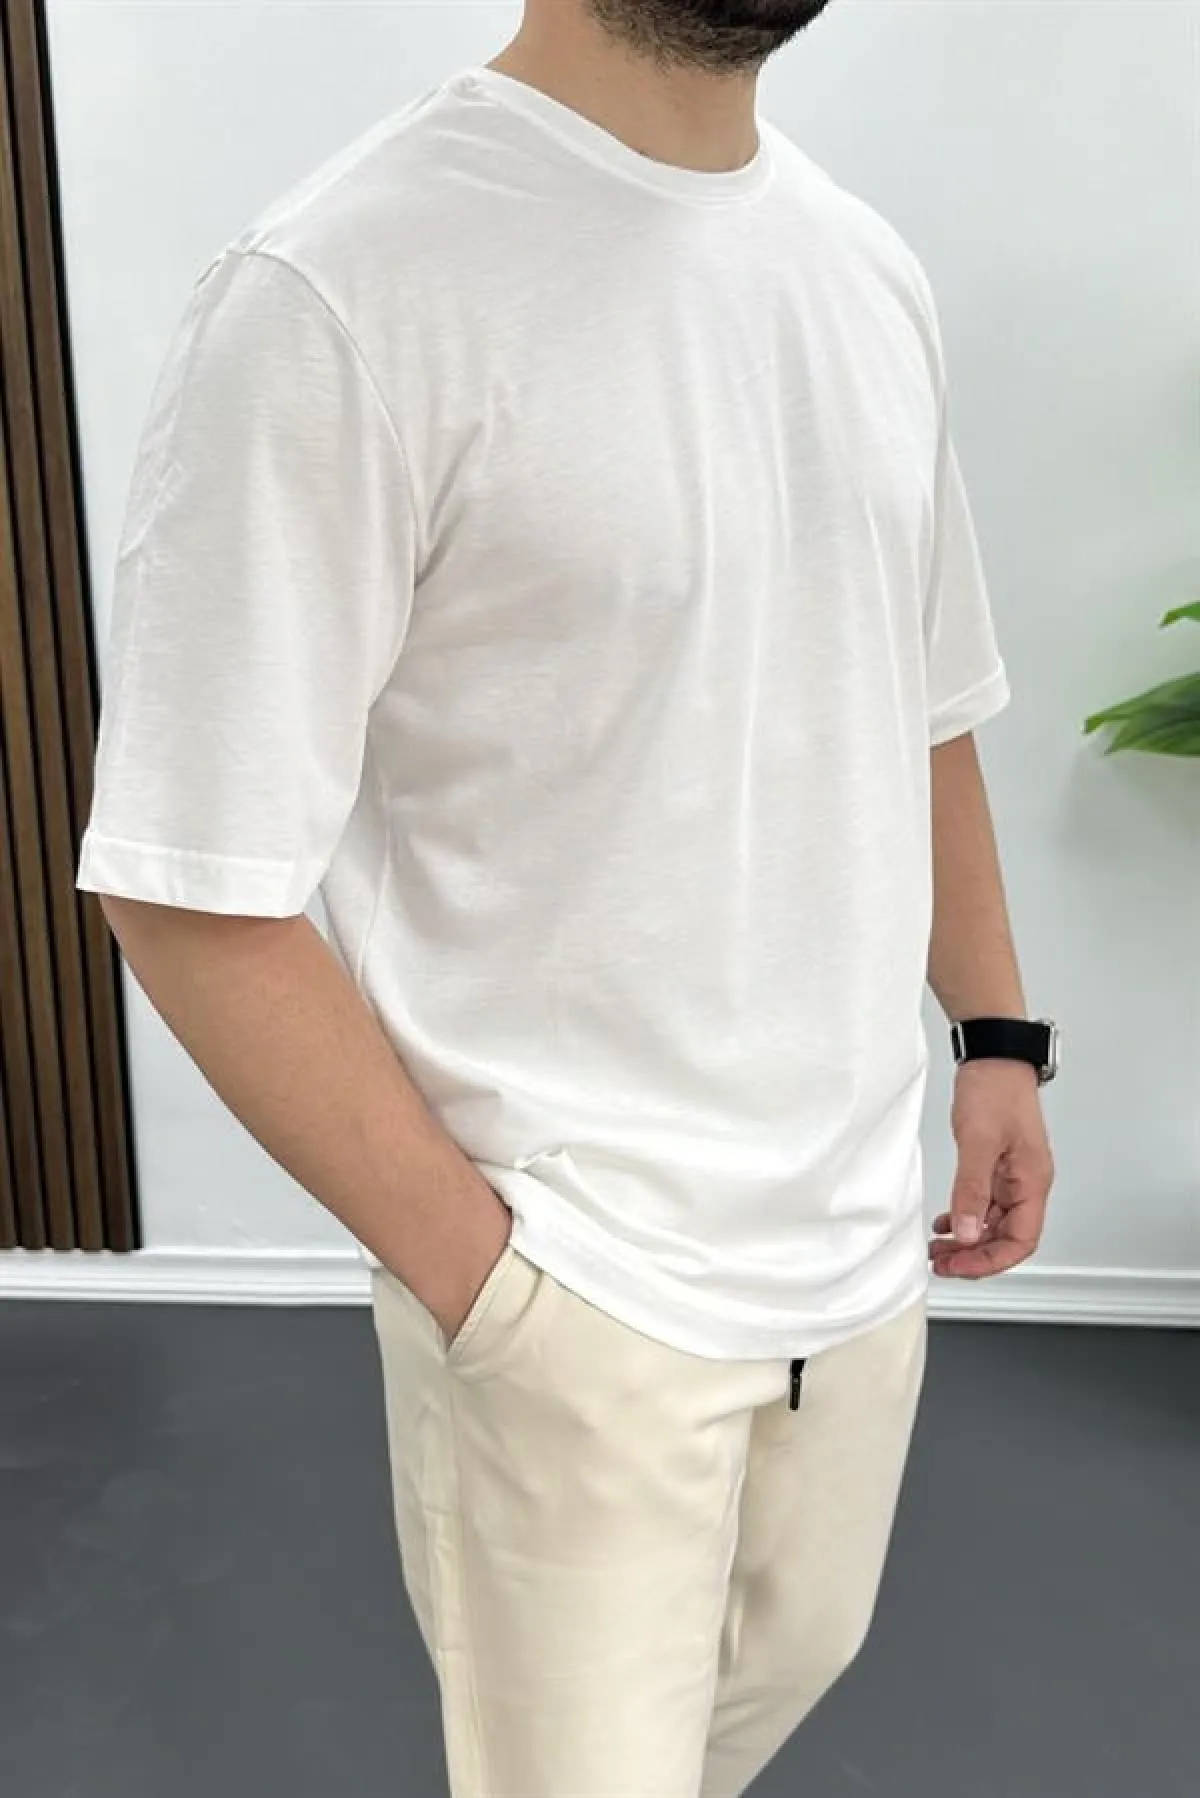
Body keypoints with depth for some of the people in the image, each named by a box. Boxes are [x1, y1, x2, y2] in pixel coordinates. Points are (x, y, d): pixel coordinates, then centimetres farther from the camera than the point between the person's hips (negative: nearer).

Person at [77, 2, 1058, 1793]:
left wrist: (997, 1034, 9)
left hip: (861, 1230, 7)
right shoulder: (337, 294, -18)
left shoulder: (870, 269, 5)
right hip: (574, 1282, -6)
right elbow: (193, 890, -18)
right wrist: (477, 1271, -15)